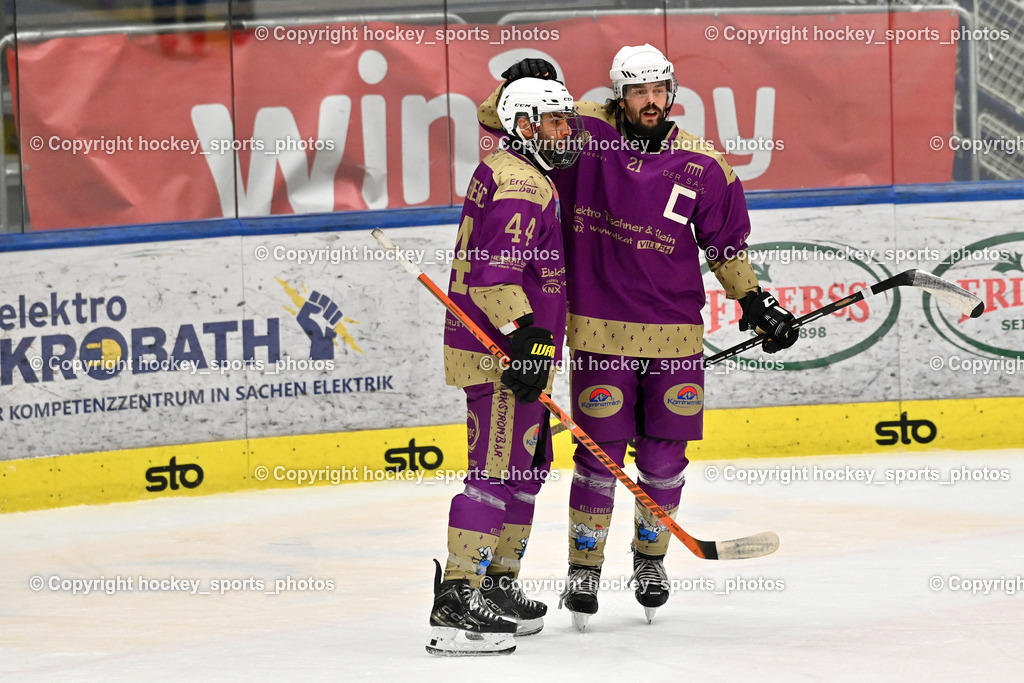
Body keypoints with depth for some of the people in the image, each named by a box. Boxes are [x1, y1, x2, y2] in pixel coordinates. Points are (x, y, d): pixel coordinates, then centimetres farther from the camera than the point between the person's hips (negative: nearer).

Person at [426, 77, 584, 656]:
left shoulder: (518, 175, 18)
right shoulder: (519, 185, -16)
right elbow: (496, 271, -26)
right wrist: (526, 336, -29)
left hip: (517, 349, 11)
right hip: (499, 352, -11)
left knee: (527, 467, 19)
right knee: (498, 471, -15)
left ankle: (497, 585, 29)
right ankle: (455, 602, -19)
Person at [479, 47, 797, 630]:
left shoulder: (703, 165, 0)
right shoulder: (585, 135, -3)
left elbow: (726, 243, 10)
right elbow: (500, 118, 5)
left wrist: (753, 299, 2)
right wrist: (519, 89, -16)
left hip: (674, 334, 2)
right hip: (600, 329, -2)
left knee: (665, 454, 8)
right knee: (600, 451, -1)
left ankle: (651, 559, 29)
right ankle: (585, 567, 14)